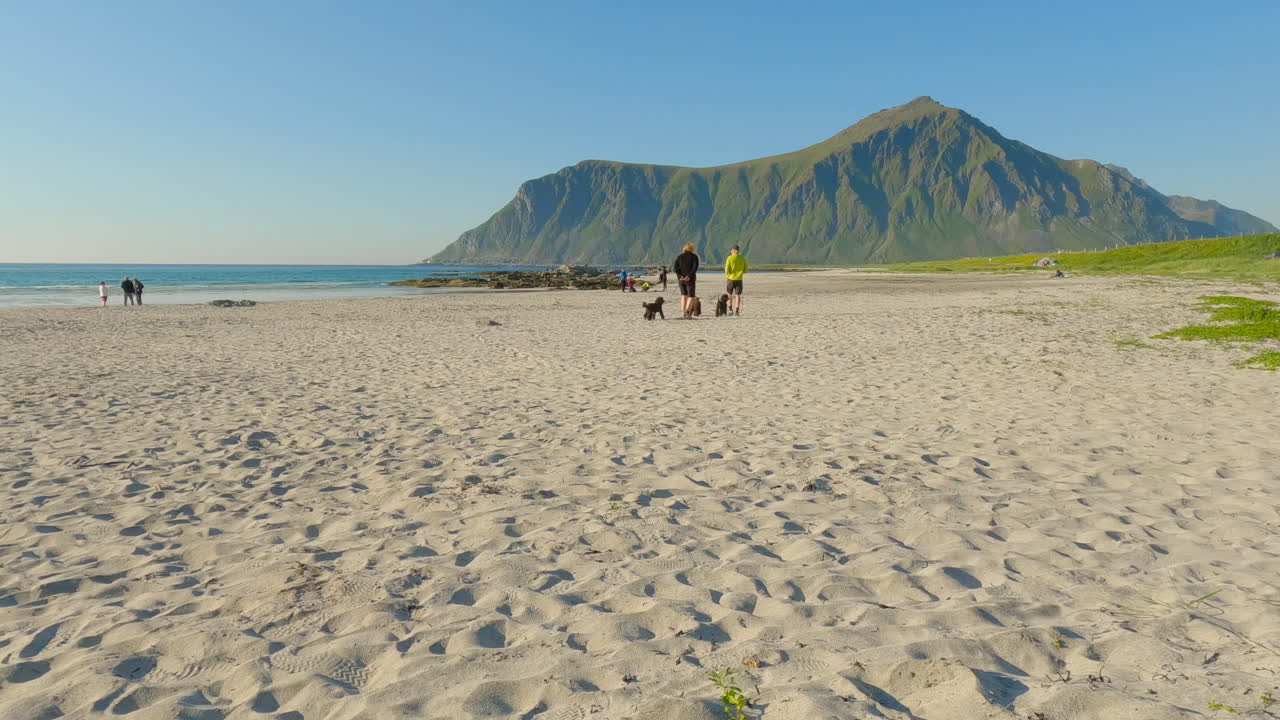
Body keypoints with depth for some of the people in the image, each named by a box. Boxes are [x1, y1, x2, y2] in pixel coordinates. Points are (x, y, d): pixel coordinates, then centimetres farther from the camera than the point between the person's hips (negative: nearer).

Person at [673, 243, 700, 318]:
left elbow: (674, 267, -6)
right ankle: (687, 310, -20)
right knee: (691, 296, 4)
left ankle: (683, 312, 14)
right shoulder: (694, 256, -2)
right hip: (690, 279, -3)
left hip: (681, 279, 3)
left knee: (684, 295, 20)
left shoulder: (679, 256, 7)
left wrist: (680, 275, -11)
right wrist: (689, 276, -18)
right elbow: (695, 267, -17)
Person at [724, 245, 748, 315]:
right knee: (738, 295, 6)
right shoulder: (742, 259, 0)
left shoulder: (729, 258, -8)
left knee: (729, 294, 17)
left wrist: (727, 275, 8)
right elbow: (745, 270, 4)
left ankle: (730, 309, 15)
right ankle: (737, 311, -1)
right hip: (739, 279, 2)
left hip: (731, 278, -2)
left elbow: (727, 269, -11)